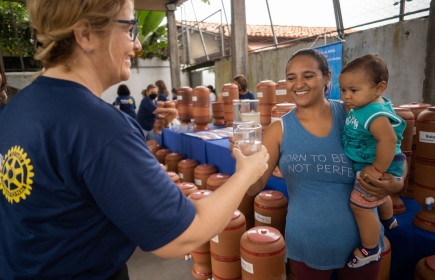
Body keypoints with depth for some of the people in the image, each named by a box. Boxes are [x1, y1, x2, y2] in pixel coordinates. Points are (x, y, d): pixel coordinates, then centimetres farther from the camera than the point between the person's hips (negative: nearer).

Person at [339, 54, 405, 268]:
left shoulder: (375, 114, -34)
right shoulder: (361, 107, -3)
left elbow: (388, 140, -41)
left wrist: (378, 170, -36)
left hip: (376, 166, -11)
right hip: (365, 164, 11)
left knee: (359, 205, -6)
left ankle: (370, 250, 16)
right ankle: (388, 221, 65)